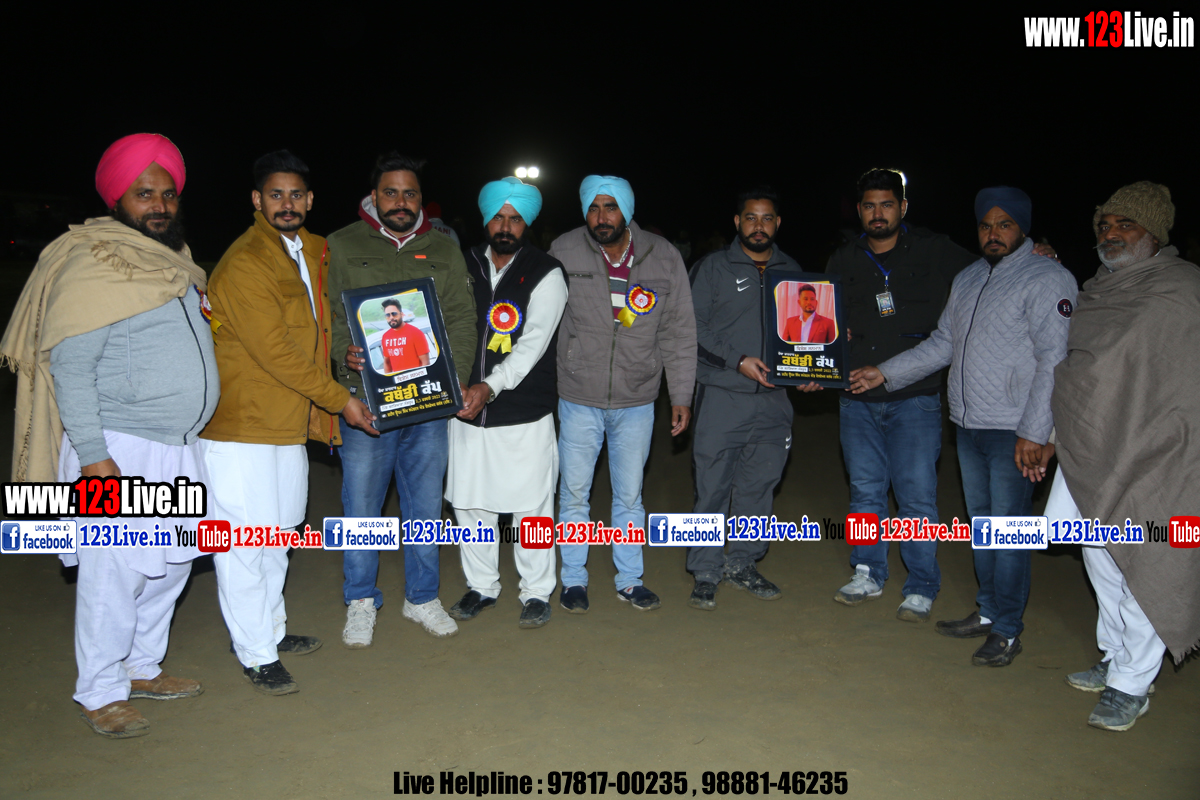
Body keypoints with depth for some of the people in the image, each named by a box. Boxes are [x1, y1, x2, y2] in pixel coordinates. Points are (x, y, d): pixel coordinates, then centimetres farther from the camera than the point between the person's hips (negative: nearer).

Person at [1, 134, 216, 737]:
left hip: (175, 448, 9)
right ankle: (100, 694, 15)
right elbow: (70, 367, -16)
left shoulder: (173, 264, 13)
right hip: (119, 451, -9)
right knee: (115, 575, -3)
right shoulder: (93, 269, -13)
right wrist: (94, 457, -19)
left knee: (170, 564, 16)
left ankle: (143, 669, 33)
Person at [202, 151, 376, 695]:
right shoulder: (245, 264, -16)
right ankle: (256, 654, 13)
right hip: (241, 425, -8)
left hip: (291, 421, 8)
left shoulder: (315, 252, 10)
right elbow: (274, 352, -19)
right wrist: (340, 399, -14)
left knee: (276, 534, 18)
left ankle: (270, 628, 34)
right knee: (244, 543, 0)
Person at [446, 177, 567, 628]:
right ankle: (481, 586, 31)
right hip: (466, 409, 4)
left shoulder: (546, 274, -5)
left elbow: (533, 343, -15)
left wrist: (490, 386, -26)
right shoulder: (464, 266, 8)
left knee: (532, 507, 3)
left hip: (525, 414, -4)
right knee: (469, 504, 12)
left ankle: (537, 593, 21)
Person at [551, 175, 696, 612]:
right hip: (579, 399, -1)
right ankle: (573, 580, 27)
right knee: (574, 493, 9)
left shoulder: (663, 257, -3)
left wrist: (682, 396, 1)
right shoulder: (564, 252, -7)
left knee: (630, 495, 13)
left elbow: (679, 333, 2)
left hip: (637, 401, 1)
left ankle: (630, 579, 29)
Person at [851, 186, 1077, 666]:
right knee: (981, 523, 15)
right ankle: (988, 612, 30)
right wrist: (884, 373, 13)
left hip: (1014, 430, -7)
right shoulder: (967, 279, 15)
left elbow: (1054, 360, -13)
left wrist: (1035, 432, -18)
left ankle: (1007, 631, 11)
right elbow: (942, 344, 20)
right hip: (969, 426, 7)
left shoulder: (1047, 279, -7)